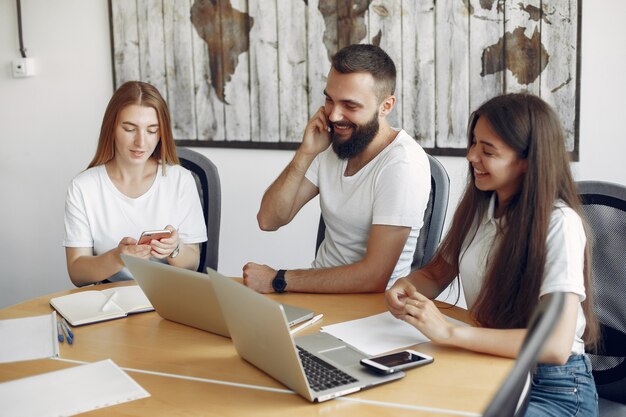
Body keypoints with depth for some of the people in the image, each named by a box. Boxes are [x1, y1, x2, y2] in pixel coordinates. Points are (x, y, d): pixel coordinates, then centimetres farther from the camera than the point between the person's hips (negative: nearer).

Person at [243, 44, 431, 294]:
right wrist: (306, 153, -14)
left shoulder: (403, 164, -20)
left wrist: (278, 280, -20)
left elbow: (374, 277, -24)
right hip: (321, 287, 6)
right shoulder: (331, 142, 1)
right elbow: (268, 220, -2)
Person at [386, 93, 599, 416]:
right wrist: (407, 287, -10)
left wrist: (449, 333, -33)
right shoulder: (478, 206, 2)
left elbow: (555, 346, -28)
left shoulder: (559, 224, -19)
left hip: (553, 390, -6)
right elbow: (436, 273, 14)